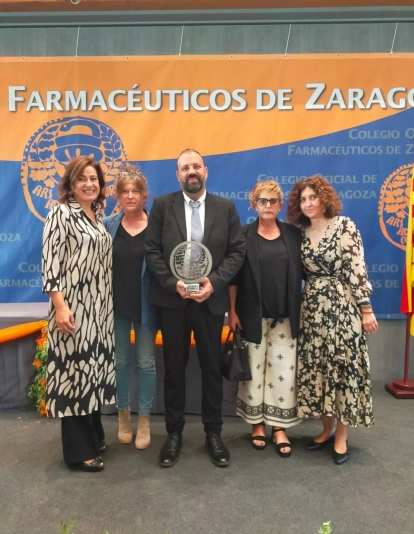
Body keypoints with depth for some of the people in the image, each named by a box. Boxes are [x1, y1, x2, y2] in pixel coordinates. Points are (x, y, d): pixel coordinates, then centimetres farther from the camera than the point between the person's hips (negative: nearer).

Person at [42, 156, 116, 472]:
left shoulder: (98, 217, 13)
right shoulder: (61, 214, -7)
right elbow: (50, 263, -13)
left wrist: (105, 306, 14)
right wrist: (60, 306, -21)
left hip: (99, 309, 7)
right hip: (73, 308, -7)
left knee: (93, 369, 15)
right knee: (74, 370, 1)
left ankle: (94, 436, 31)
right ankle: (78, 450, 15)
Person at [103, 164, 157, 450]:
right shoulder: (108, 224, 0)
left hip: (146, 305, -2)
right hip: (117, 304, 2)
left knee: (145, 362, 8)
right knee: (120, 360, 13)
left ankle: (144, 419, 25)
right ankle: (123, 414, 32)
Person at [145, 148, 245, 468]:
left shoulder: (225, 207, 4)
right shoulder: (162, 205, 2)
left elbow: (237, 251, 0)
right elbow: (152, 251, -2)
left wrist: (214, 282, -14)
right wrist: (173, 283, -14)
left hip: (211, 299, 1)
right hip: (172, 299, 0)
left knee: (212, 368, 10)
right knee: (174, 368, 10)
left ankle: (213, 433, 27)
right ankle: (174, 433, 26)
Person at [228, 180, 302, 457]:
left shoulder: (294, 234, 4)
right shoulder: (244, 235, -1)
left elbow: (302, 273, 4)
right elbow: (234, 275, -2)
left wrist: (302, 310, 0)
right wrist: (232, 310, -6)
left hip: (285, 316, 2)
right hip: (252, 315, -1)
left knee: (283, 371, 6)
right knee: (254, 369, 8)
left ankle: (279, 427, 20)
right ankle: (257, 423, 25)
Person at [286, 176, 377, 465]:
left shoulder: (345, 226, -5)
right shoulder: (301, 234, 9)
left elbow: (357, 269, -9)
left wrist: (366, 308, -11)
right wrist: (302, 306, 8)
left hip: (342, 307, -5)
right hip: (313, 309, 5)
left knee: (343, 366, 2)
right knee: (316, 368, 9)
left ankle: (341, 436, 17)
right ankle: (327, 429, 26)